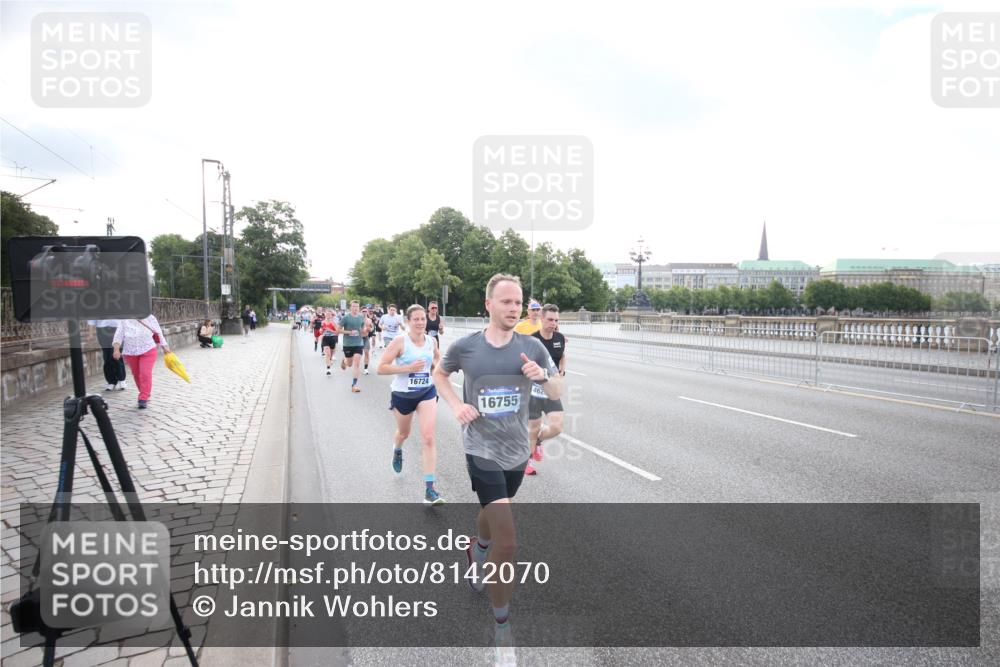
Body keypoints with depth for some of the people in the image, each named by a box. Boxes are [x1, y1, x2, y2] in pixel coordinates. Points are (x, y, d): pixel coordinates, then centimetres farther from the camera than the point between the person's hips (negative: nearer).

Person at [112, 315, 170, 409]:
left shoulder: (150, 318, -1)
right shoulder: (124, 320, -2)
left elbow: (158, 333, 6)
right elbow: (119, 335, -6)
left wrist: (165, 347, 10)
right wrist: (116, 349, -18)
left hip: (148, 351, -2)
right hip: (130, 352, 2)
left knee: (145, 374, -15)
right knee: (136, 374, 12)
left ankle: (143, 399, -13)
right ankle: (145, 394, 31)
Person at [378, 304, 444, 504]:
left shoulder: (431, 341, -3)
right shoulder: (400, 341, -16)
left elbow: (438, 360, 19)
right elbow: (381, 368, -18)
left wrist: (438, 364, -4)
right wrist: (407, 368, -27)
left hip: (427, 392, 2)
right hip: (402, 395, -1)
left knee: (429, 438, -13)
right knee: (404, 433, 23)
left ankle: (429, 489, -10)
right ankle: (397, 450, 63)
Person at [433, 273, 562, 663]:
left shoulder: (532, 348, -4)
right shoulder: (465, 347, -8)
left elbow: (558, 393, 3)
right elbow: (439, 374, 11)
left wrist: (543, 375, -19)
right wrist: (456, 404, -7)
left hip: (516, 451, 4)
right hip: (482, 450, -4)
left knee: (493, 514, 28)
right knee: (507, 543, -12)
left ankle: (475, 552, 63)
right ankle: (502, 626, 7)